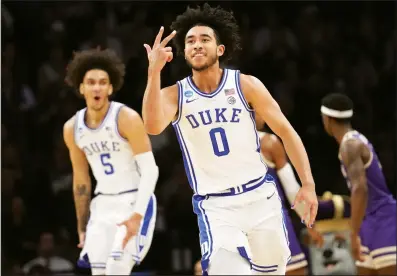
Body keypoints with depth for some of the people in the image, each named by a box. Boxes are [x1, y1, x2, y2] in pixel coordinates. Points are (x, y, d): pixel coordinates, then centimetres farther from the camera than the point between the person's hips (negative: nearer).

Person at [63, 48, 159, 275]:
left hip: (135, 202, -6)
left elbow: (150, 170, -17)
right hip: (103, 205, 6)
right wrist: (82, 228, 13)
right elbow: (81, 181, 13)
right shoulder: (72, 129, 3)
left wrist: (137, 216, -26)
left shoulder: (127, 119, -15)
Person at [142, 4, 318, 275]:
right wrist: (154, 72, -33)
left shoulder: (246, 85, -3)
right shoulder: (175, 95, -4)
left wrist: (308, 184, -9)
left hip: (260, 196, 2)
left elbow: (286, 132, 0)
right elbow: (153, 126, -25)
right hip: (216, 205, -2)